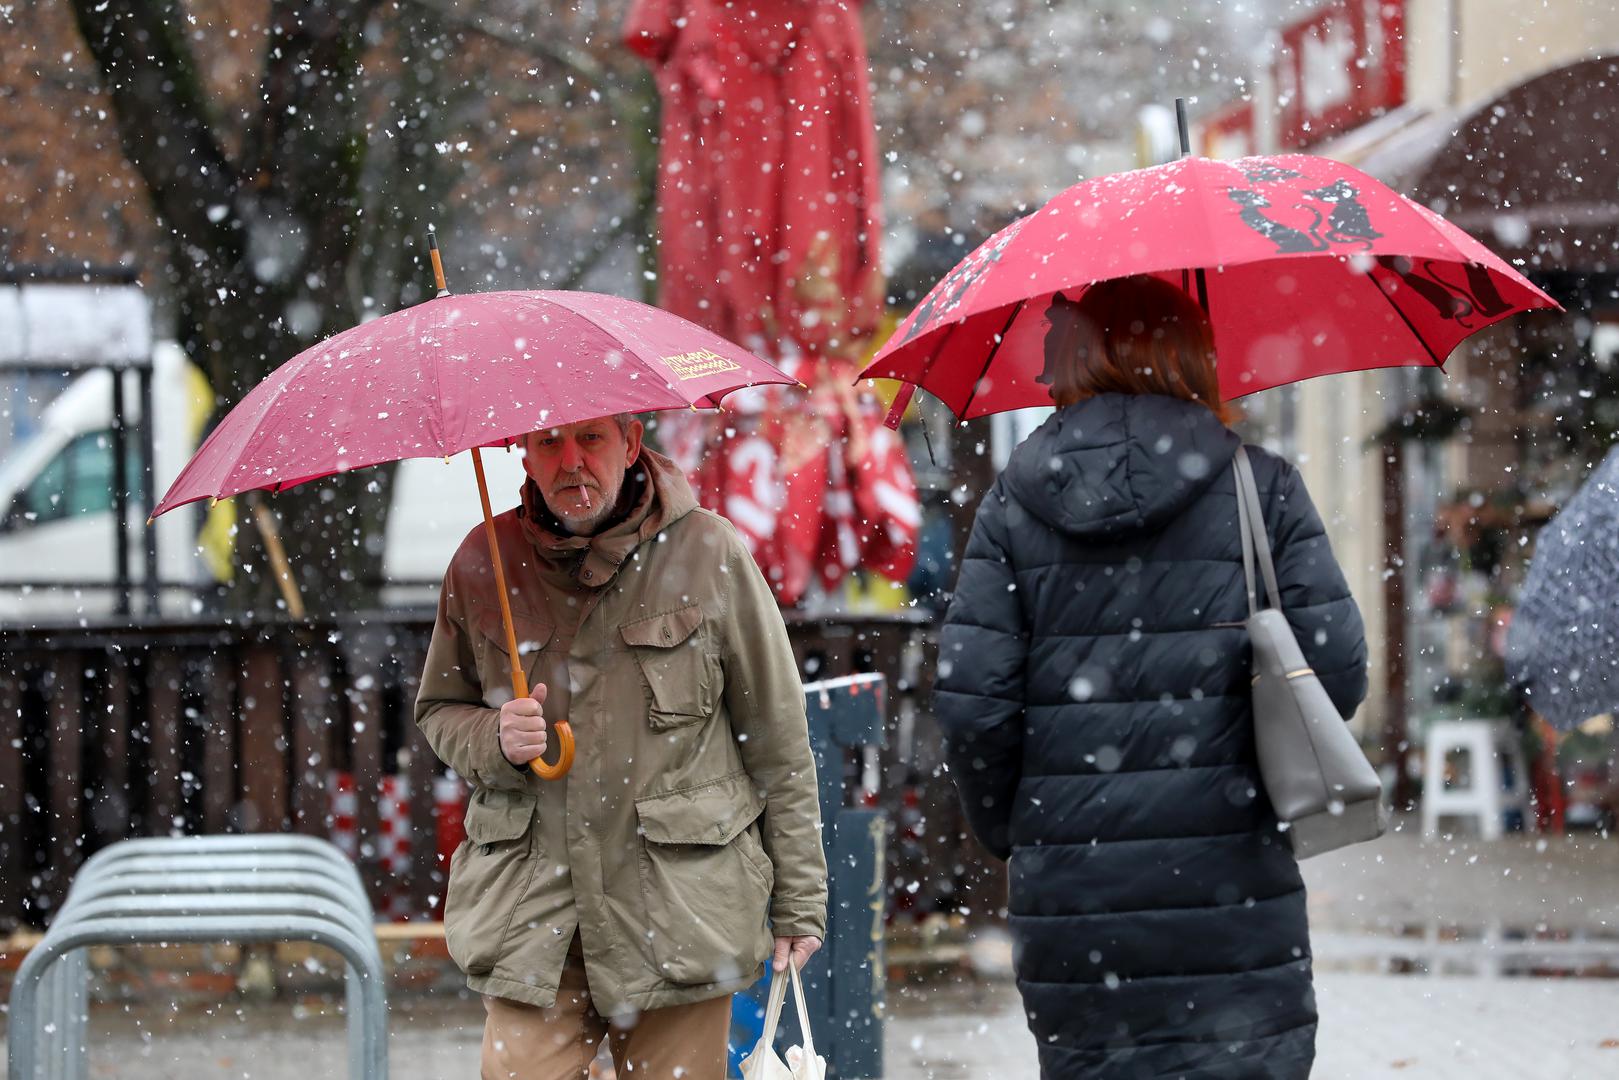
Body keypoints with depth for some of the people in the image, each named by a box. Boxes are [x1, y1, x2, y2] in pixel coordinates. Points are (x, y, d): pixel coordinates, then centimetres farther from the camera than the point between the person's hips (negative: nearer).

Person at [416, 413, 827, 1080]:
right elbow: (438, 711, 18)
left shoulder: (706, 551, -1)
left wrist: (799, 900, 4)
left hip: (679, 919, -1)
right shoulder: (483, 562, 5)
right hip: (530, 923, 2)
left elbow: (779, 738, 4)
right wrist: (494, 739, -6)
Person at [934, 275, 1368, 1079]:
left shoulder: (1016, 503, 3)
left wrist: (1006, 830, 14)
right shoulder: (1260, 490, -1)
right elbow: (1336, 673, -5)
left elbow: (972, 702, -2)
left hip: (1068, 900, 2)